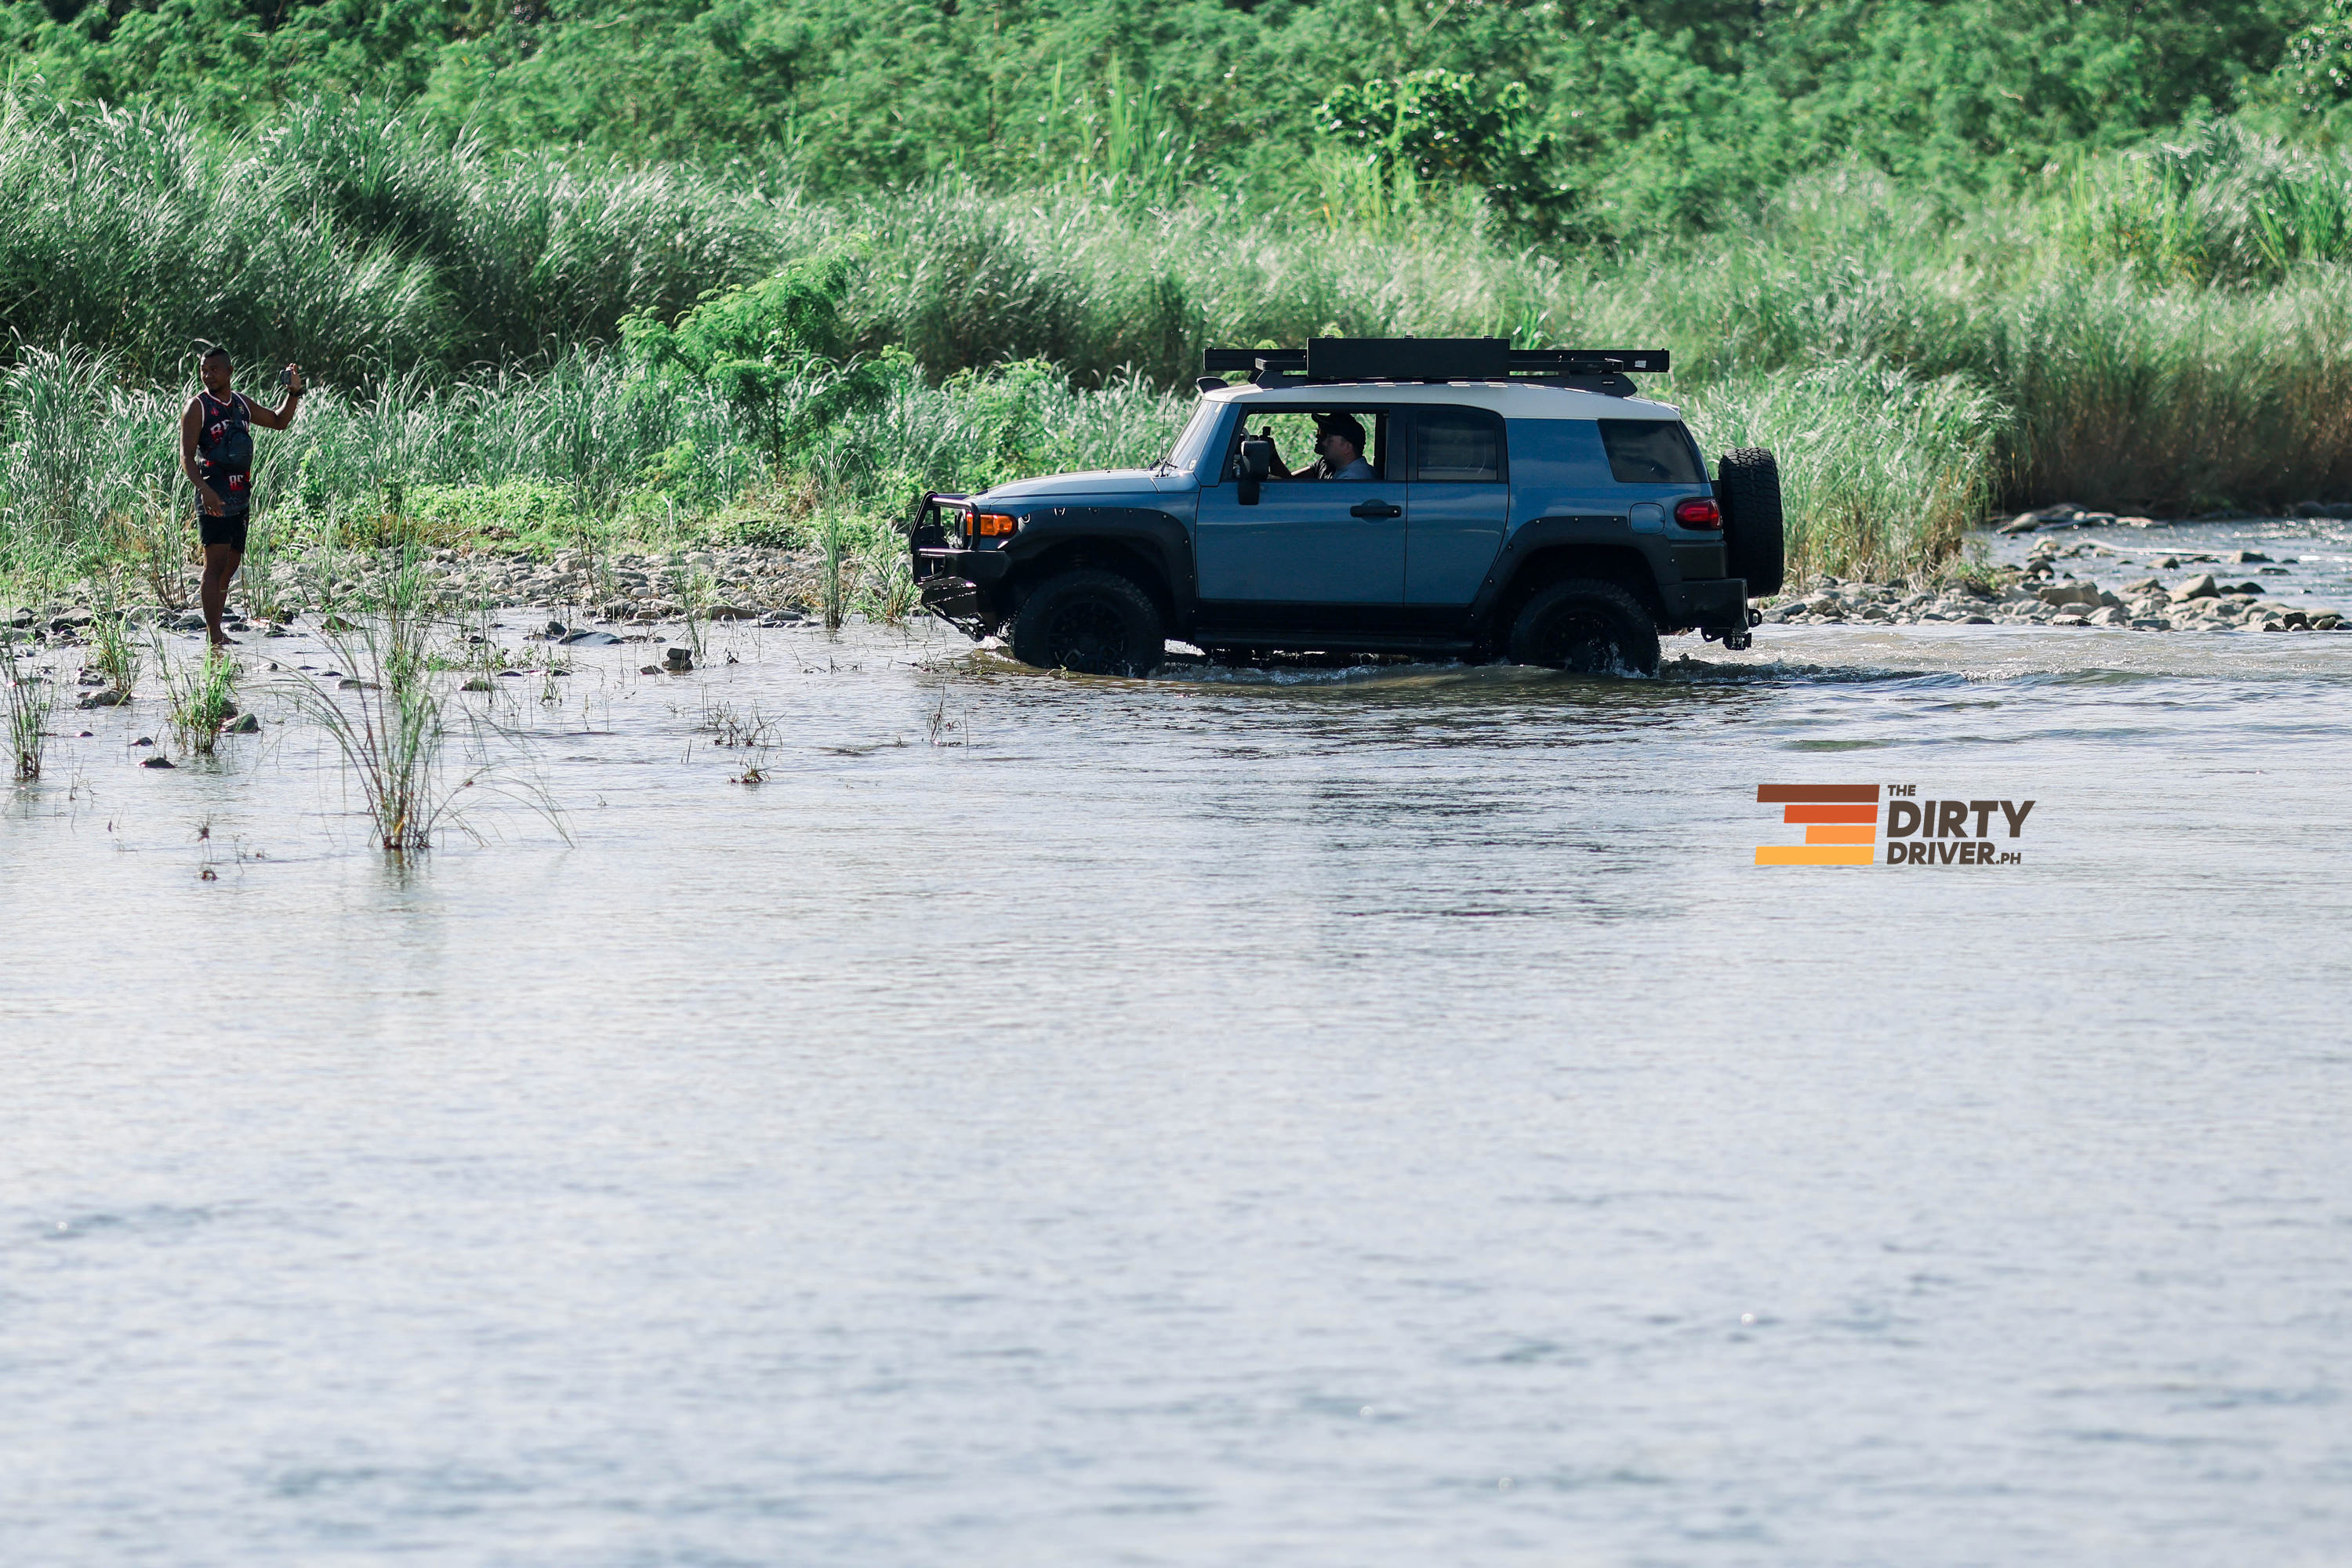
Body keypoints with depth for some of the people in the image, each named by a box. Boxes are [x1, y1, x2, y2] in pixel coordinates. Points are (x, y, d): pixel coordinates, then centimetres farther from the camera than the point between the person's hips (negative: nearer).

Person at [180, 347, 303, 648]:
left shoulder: (241, 403, 15)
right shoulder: (198, 407, -5)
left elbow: (278, 421, 30)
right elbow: (186, 457, -13)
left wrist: (293, 393, 12)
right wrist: (205, 490, -28)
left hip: (241, 496, 7)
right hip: (214, 498, -7)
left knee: (231, 566, 11)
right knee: (216, 564, -12)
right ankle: (215, 638, -15)